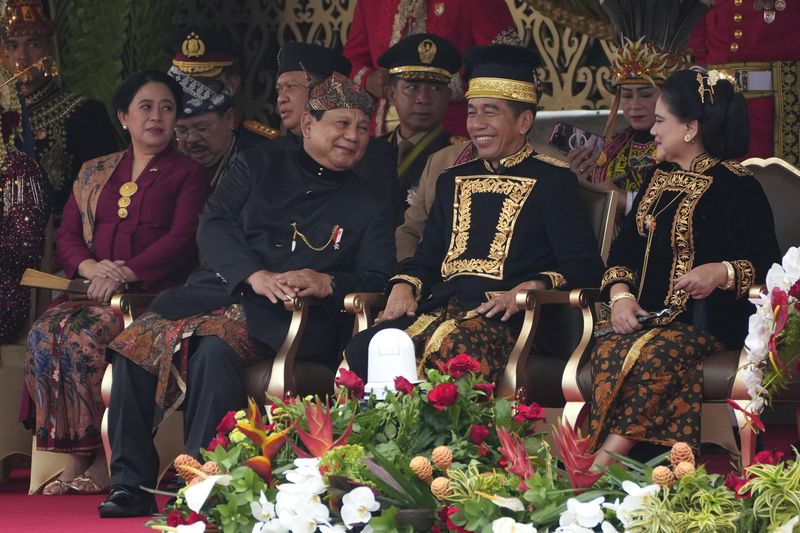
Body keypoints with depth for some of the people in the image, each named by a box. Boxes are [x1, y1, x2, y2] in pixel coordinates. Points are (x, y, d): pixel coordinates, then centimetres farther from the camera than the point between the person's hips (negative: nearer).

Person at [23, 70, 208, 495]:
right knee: (44, 333, -26)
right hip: (94, 291, 5)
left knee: (83, 337, -31)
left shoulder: (186, 174, 9)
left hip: (153, 292, -5)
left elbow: (182, 239, -5)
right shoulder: (94, 174, 23)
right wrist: (90, 266, -8)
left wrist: (127, 272, -18)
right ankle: (75, 456, -23)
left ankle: (103, 456, -22)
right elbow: (67, 235, 16)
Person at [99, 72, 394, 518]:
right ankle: (131, 484, -20)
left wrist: (326, 283, -14)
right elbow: (214, 226, 6)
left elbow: (375, 280, 7)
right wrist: (254, 275, -12)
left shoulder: (370, 204, 17)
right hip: (221, 290, 3)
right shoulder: (258, 167, 19)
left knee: (216, 350, -35)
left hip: (291, 318, -2)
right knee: (137, 341, -24)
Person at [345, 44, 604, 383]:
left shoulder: (552, 181, 9)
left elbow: (585, 267, 0)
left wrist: (529, 289, -18)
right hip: (439, 307, 5)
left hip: (503, 316, -5)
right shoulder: (453, 181, 27)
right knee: (362, 348, -27)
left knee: (451, 348, -40)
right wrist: (403, 287, 4)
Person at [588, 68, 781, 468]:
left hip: (706, 321, -6)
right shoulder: (659, 179, 19)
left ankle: (600, 466, -35)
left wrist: (722, 273, -26)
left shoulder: (735, 186, -2)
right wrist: (620, 294, -3)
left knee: (648, 358, -35)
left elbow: (767, 265, -6)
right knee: (608, 352, -28)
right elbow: (625, 248, 17)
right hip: (646, 316, 6)